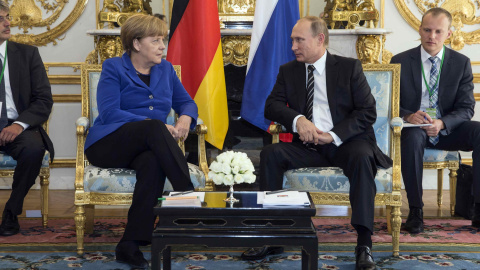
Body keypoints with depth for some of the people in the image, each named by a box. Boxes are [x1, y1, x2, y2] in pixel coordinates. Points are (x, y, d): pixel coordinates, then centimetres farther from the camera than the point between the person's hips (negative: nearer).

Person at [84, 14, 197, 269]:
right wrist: (152, 124, -20)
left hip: (146, 147, 4)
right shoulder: (113, 67, 2)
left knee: (153, 162, -36)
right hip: (108, 144, -3)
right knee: (155, 128, -35)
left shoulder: (165, 69, 17)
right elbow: (109, 113, -11)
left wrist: (185, 118, -6)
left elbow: (187, 102, 20)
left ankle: (130, 245, -37)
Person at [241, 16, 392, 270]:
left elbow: (368, 112, -4)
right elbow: (272, 106, 1)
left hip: (344, 142, -3)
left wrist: (334, 135, -17)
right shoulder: (288, 71, 12)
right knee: (270, 154, -23)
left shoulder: (350, 67, 2)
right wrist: (297, 119, -20)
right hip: (307, 145, 3)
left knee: (362, 157, -35)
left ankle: (364, 243, -35)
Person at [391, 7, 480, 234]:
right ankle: (415, 211, -27)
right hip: (413, 128, -2)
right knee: (413, 138, -38)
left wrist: (442, 124, -23)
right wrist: (408, 117, -25)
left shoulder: (461, 63, 2)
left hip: (447, 129, 2)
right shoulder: (400, 62, -1)